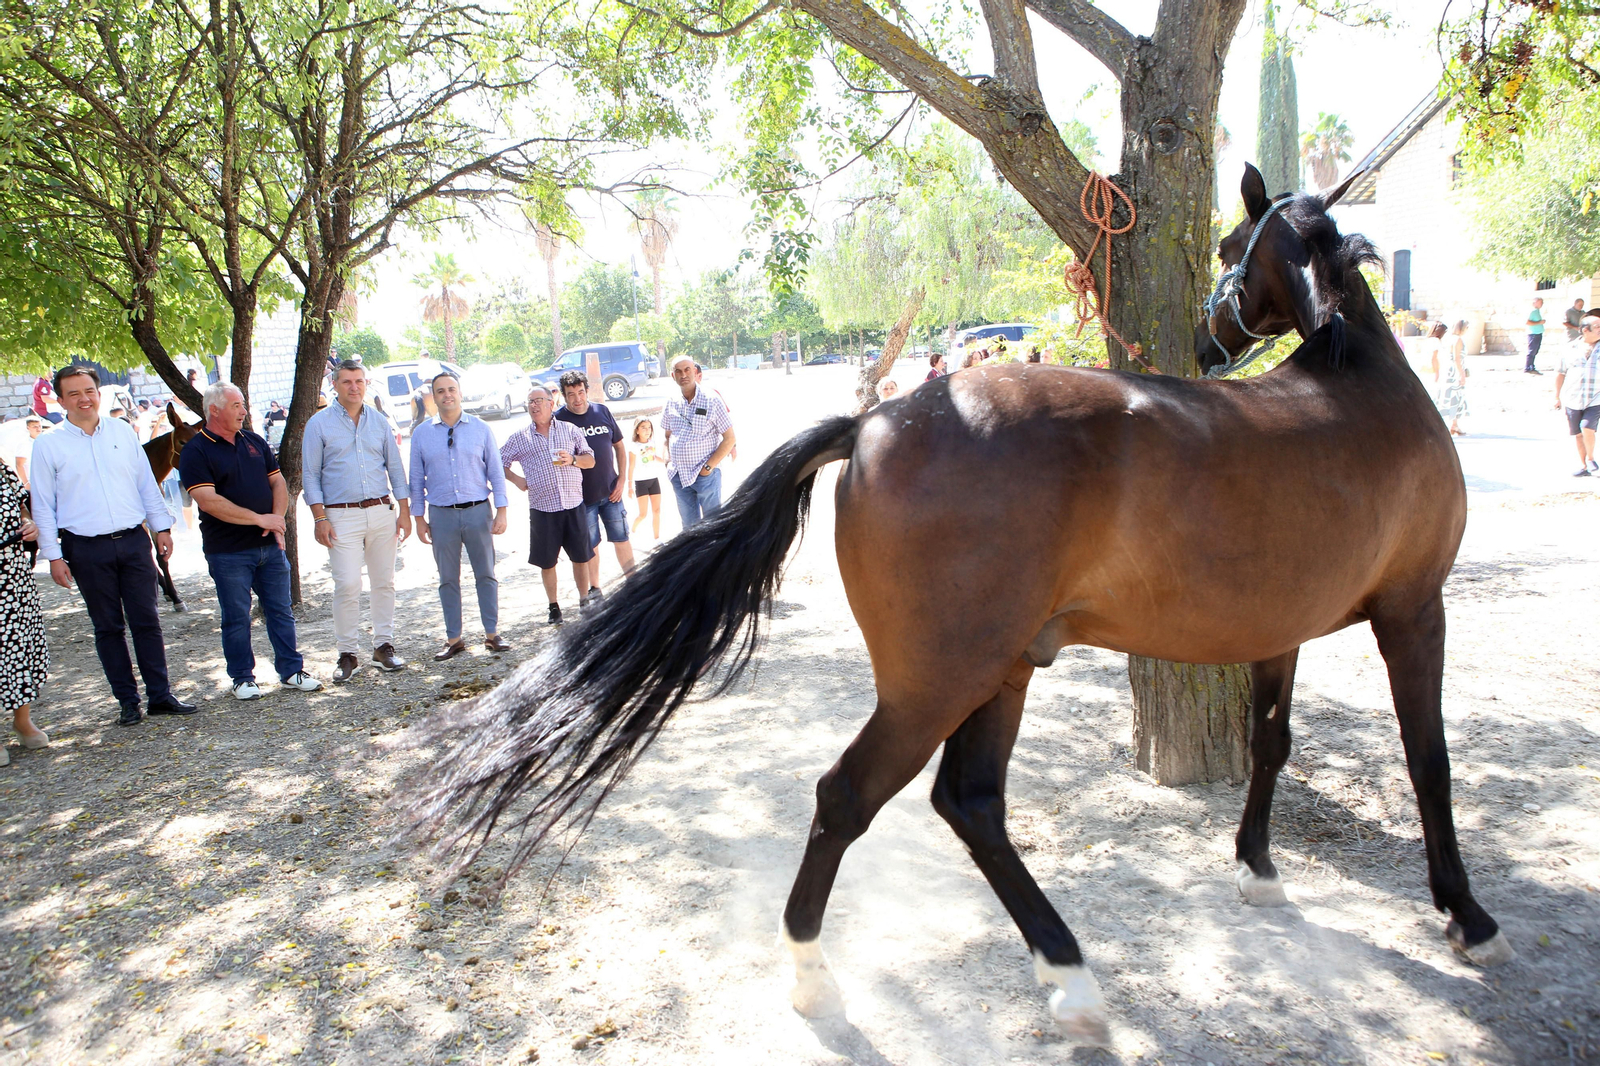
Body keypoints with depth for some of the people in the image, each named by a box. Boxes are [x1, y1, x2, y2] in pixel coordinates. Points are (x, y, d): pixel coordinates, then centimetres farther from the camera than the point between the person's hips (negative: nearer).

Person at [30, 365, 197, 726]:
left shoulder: (122, 431, 7)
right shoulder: (48, 445, -1)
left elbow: (147, 483, 13)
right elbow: (42, 505, 0)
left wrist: (161, 526, 10)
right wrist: (53, 555, -4)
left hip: (133, 541, 2)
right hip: (87, 550, -2)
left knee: (146, 622, 5)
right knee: (108, 628, 6)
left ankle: (160, 695, 12)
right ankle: (128, 701, 14)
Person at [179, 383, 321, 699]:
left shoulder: (255, 442, 11)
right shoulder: (195, 451, -7)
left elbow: (278, 483, 12)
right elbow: (208, 501, -17)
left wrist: (277, 520, -5)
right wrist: (259, 519, -16)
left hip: (270, 545, 5)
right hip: (228, 551, -5)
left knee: (280, 612, 8)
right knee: (236, 617, 4)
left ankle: (292, 670, 17)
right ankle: (243, 678, 17)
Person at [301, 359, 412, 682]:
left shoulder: (379, 422, 11)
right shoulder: (319, 423, 2)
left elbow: (395, 468, 13)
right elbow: (310, 474, 1)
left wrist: (404, 510, 7)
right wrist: (320, 518, -7)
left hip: (382, 511, 3)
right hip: (341, 516, -3)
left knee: (384, 582, 6)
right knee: (347, 586, -8)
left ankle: (384, 645, 16)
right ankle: (348, 654, 2)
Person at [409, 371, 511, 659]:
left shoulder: (480, 428, 2)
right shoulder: (421, 434, 4)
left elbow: (496, 471, 3)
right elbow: (416, 479, 8)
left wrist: (501, 511, -2)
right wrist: (419, 518, 4)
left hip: (478, 511, -1)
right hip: (441, 514, 1)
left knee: (486, 575, 6)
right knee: (448, 580, 8)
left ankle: (492, 634, 16)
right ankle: (453, 639, 18)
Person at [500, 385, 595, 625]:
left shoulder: (570, 430, 9)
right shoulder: (520, 438, 8)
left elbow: (590, 459, 9)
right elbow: (499, 463, 15)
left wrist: (573, 459, -10)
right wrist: (516, 479, 2)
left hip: (573, 504, 0)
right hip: (542, 508, 0)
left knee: (581, 557, 5)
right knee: (547, 561, 5)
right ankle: (553, 607, 20)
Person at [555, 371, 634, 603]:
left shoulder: (602, 411, 2)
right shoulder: (559, 419, -8)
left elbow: (620, 446, 10)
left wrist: (622, 479, 3)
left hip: (610, 491, 3)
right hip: (582, 496, -2)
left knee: (621, 538, 8)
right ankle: (594, 589, 22)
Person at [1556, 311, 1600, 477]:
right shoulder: (1571, 349, 2)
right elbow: (1560, 373, 11)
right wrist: (1557, 396, 13)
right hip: (1573, 399, 2)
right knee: (1578, 433, 8)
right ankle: (1583, 466, 22)